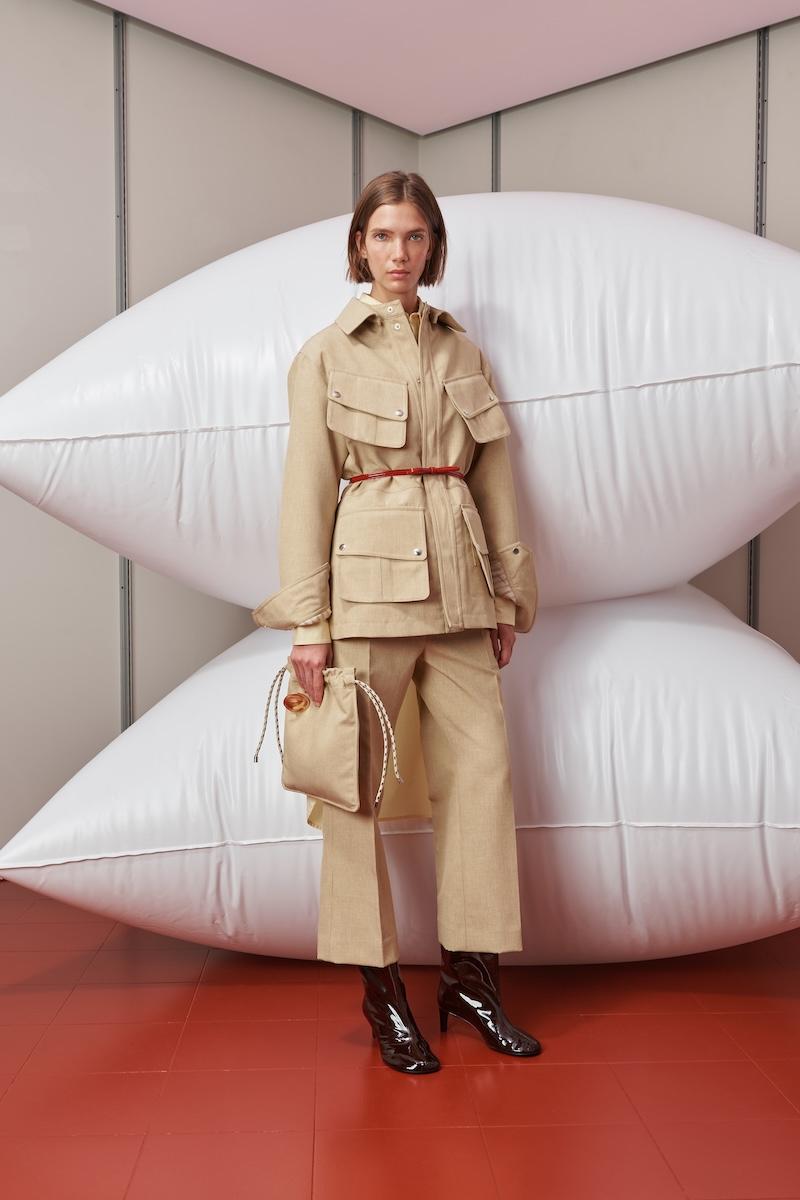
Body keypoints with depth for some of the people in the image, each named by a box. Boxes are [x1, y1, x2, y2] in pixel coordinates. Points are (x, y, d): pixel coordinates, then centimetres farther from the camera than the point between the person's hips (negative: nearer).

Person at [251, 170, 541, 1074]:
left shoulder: (461, 350, 14)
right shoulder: (325, 355, 2)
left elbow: (495, 479, 14)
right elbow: (305, 491, -2)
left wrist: (510, 593, 11)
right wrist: (308, 620, -7)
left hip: (457, 584, 4)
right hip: (367, 579, -4)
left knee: (482, 767, 2)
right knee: (360, 778, 1)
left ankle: (471, 974, 18)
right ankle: (379, 988, 15)